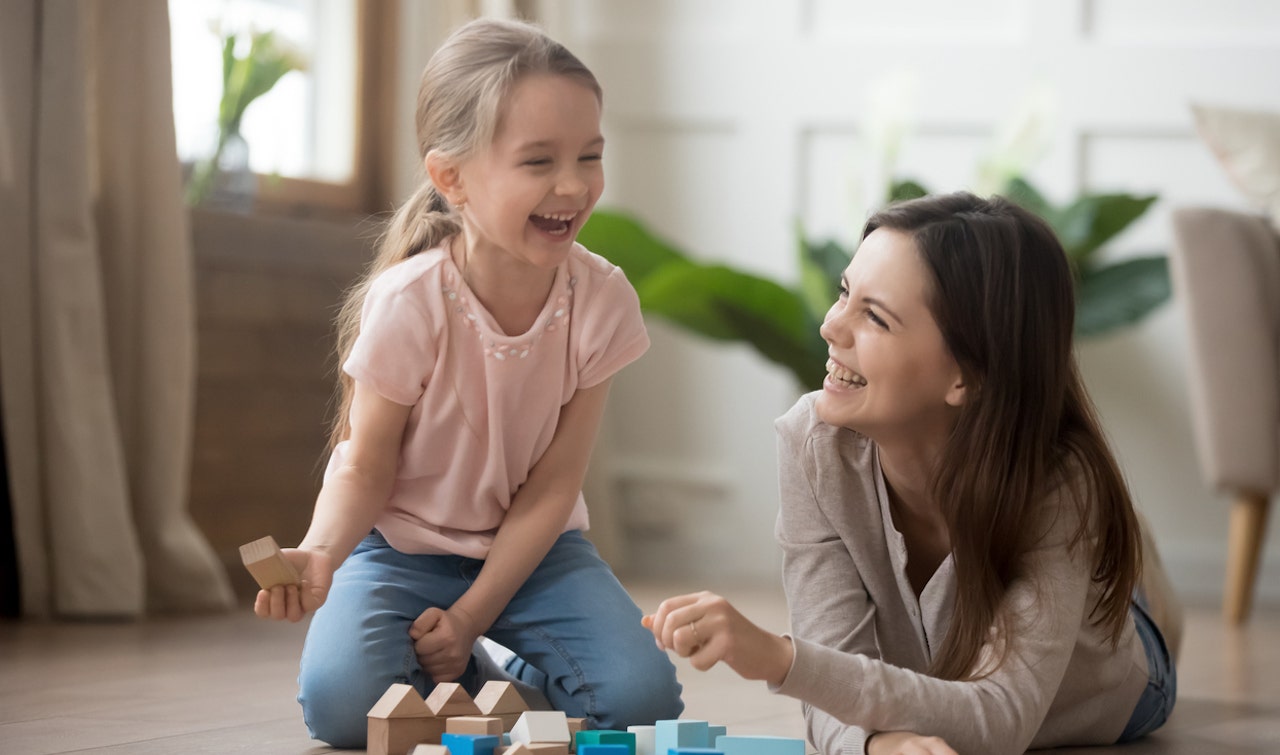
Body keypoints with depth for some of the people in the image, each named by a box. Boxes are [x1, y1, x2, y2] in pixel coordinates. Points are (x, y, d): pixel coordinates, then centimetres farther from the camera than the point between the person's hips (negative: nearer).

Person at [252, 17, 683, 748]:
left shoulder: (602, 299, -16)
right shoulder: (408, 304, -23)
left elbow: (552, 486, -11)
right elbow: (366, 470, -14)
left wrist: (470, 617, -17)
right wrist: (320, 553, -36)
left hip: (530, 549, 2)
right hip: (402, 547, -2)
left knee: (641, 697, -21)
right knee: (340, 702, -29)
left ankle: (494, 676, 10)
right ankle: (457, 682, 6)